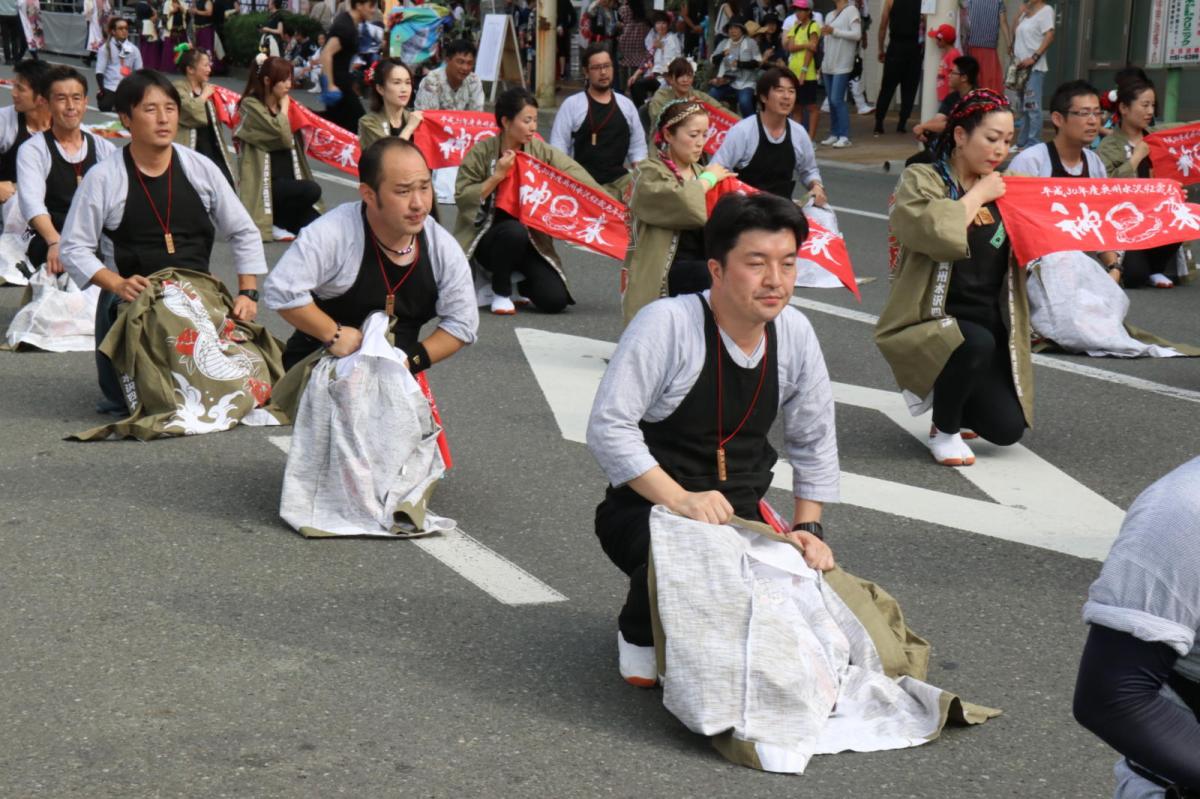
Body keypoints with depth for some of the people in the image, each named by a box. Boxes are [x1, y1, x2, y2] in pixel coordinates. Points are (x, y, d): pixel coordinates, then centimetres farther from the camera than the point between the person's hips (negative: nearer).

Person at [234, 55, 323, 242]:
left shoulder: (282, 105, 15)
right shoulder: (251, 106, -7)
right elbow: (282, 136, -19)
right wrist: (284, 106, -5)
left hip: (288, 181, 7)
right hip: (265, 184, -7)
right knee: (311, 190, -30)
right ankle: (274, 224, -9)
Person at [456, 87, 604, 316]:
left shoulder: (542, 152, -2)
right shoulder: (481, 152, -8)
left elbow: (579, 179, -15)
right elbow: (462, 198, -13)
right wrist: (497, 176, -19)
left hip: (529, 242, 2)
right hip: (489, 240, -2)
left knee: (555, 300, -17)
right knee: (514, 230, -38)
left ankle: (517, 286, 19)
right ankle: (500, 292, -10)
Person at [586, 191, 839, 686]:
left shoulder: (795, 333, -1)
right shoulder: (667, 323, -19)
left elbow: (814, 442, 11)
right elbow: (608, 428, -23)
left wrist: (807, 528, 2)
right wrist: (681, 500, -31)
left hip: (738, 517, 5)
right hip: (647, 511, -5)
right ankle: (640, 636, -3)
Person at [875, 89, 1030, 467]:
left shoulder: (1001, 187, 9)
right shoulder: (920, 180, -8)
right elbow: (940, 235, -28)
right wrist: (978, 195, -14)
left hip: (991, 326, 6)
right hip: (929, 324, -6)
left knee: (1008, 429, -5)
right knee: (976, 343, -37)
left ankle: (945, 390, 28)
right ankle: (944, 431, -9)